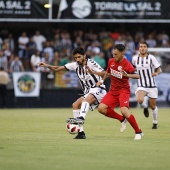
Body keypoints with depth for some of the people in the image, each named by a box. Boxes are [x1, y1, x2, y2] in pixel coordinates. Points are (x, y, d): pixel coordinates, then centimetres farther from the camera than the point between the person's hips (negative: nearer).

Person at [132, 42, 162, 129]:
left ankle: (155, 123, 30)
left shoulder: (151, 58, -5)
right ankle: (145, 107, 8)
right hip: (141, 86, 1)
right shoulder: (135, 58, 3)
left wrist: (156, 73, -23)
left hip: (152, 86, -1)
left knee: (153, 106, 6)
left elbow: (159, 69, -3)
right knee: (140, 100, -28)